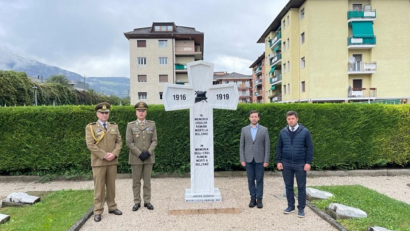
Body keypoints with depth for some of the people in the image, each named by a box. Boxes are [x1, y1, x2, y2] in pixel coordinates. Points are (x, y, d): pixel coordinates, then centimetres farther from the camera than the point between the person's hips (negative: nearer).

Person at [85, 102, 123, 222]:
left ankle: (112, 207, 22)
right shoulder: (90, 127, -1)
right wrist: (104, 155, -16)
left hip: (112, 161, 4)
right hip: (98, 162, -3)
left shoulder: (114, 126, 10)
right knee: (99, 187, 1)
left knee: (111, 185, 11)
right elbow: (90, 144, -10)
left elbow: (119, 142, 6)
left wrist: (114, 154, -11)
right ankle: (98, 211, 10)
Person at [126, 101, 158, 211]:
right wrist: (140, 154, -13)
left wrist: (148, 153, -12)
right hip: (136, 158, -1)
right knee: (136, 181, 6)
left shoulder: (152, 124, 5)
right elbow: (129, 143, -5)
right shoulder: (130, 125, 0)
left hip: (149, 157, 1)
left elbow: (154, 141, 2)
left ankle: (147, 201, 17)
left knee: (147, 181, 8)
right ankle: (137, 202, 17)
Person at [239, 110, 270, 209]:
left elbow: (267, 146, -1)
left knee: (259, 180, 4)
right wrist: (242, 159, -2)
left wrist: (266, 160, -7)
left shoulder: (264, 130, 1)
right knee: (251, 180, 7)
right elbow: (241, 146, 4)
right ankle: (253, 198, 18)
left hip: (260, 159, -1)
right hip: (248, 159, 1)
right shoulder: (244, 129, 5)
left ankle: (259, 199, 13)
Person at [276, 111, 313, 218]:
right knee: (288, 186, 11)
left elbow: (309, 148, -3)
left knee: (301, 187, 6)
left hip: (300, 164, -2)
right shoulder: (283, 132, 2)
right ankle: (290, 206, 25)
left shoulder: (305, 131, -4)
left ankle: (301, 208, 18)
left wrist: (308, 162, -9)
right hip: (286, 164, 2)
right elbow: (279, 148, 7)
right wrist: (279, 161, 1)